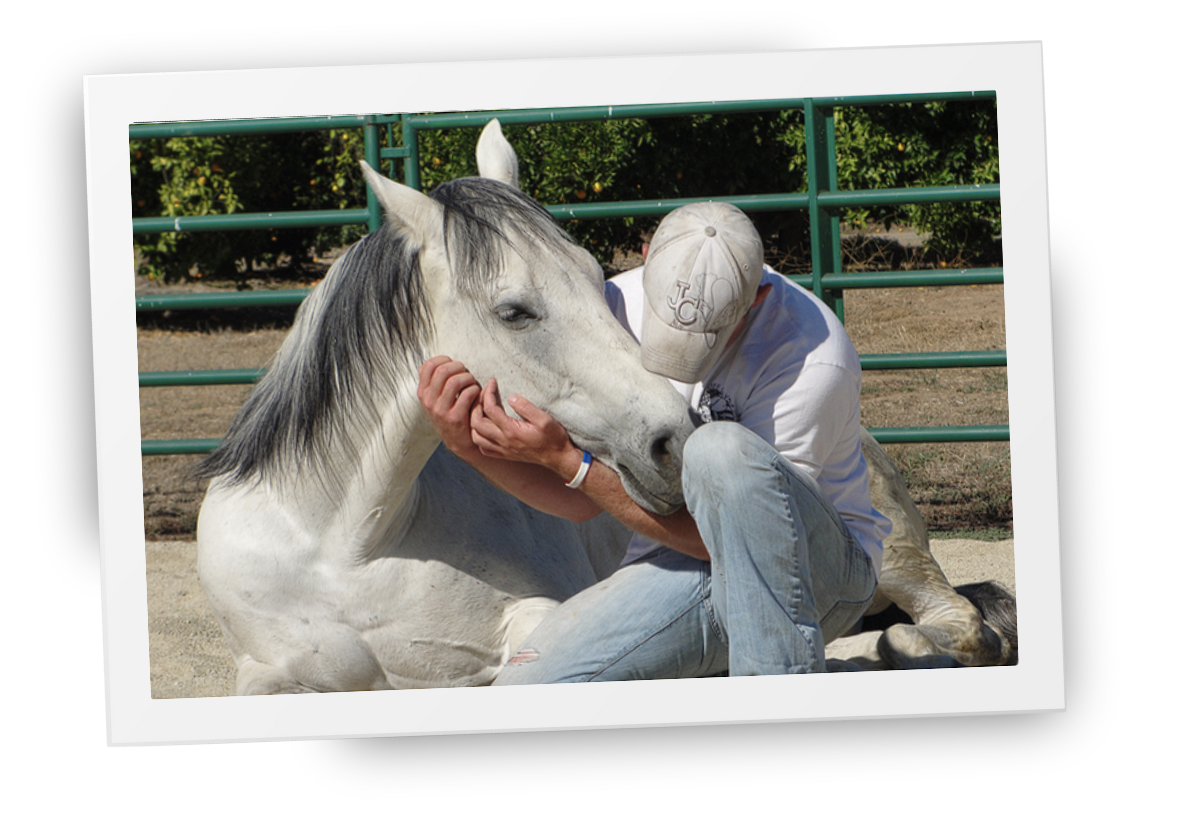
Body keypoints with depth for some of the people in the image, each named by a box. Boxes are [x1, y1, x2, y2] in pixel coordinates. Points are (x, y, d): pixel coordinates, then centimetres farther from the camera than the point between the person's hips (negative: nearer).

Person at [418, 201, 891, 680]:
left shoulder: (815, 358, -25)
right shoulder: (617, 307, -7)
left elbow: (717, 532, -24)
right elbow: (581, 502, 0)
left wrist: (565, 459, -29)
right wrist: (472, 447, -18)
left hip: (814, 571, -5)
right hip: (676, 564, 5)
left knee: (719, 449, -36)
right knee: (525, 690, -19)